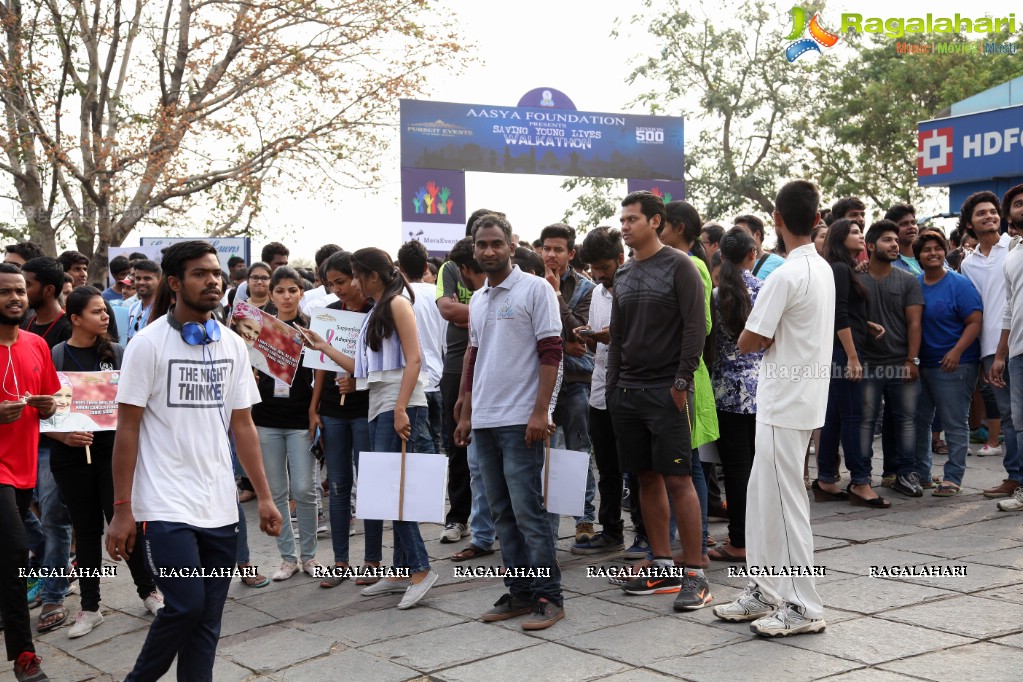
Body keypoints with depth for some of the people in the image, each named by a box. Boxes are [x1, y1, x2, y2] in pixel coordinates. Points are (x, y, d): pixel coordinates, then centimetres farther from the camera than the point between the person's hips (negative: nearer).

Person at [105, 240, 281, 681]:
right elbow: (127, 430, -5)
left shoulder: (232, 345, 9)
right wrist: (122, 510, -9)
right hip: (165, 509, -5)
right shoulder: (149, 343, -5)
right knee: (186, 607, -10)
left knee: (207, 620, 6)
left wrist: (264, 496, 7)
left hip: (220, 509, 5)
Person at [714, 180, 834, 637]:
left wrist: (760, 341, 3)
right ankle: (765, 591, 24)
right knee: (762, 497, 16)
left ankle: (803, 608, 6)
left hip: (785, 405, -9)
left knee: (784, 502, -1)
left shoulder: (785, 276, -19)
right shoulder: (823, 269, 9)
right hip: (800, 399, 9)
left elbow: (748, 342, -16)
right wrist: (770, 342, 3)